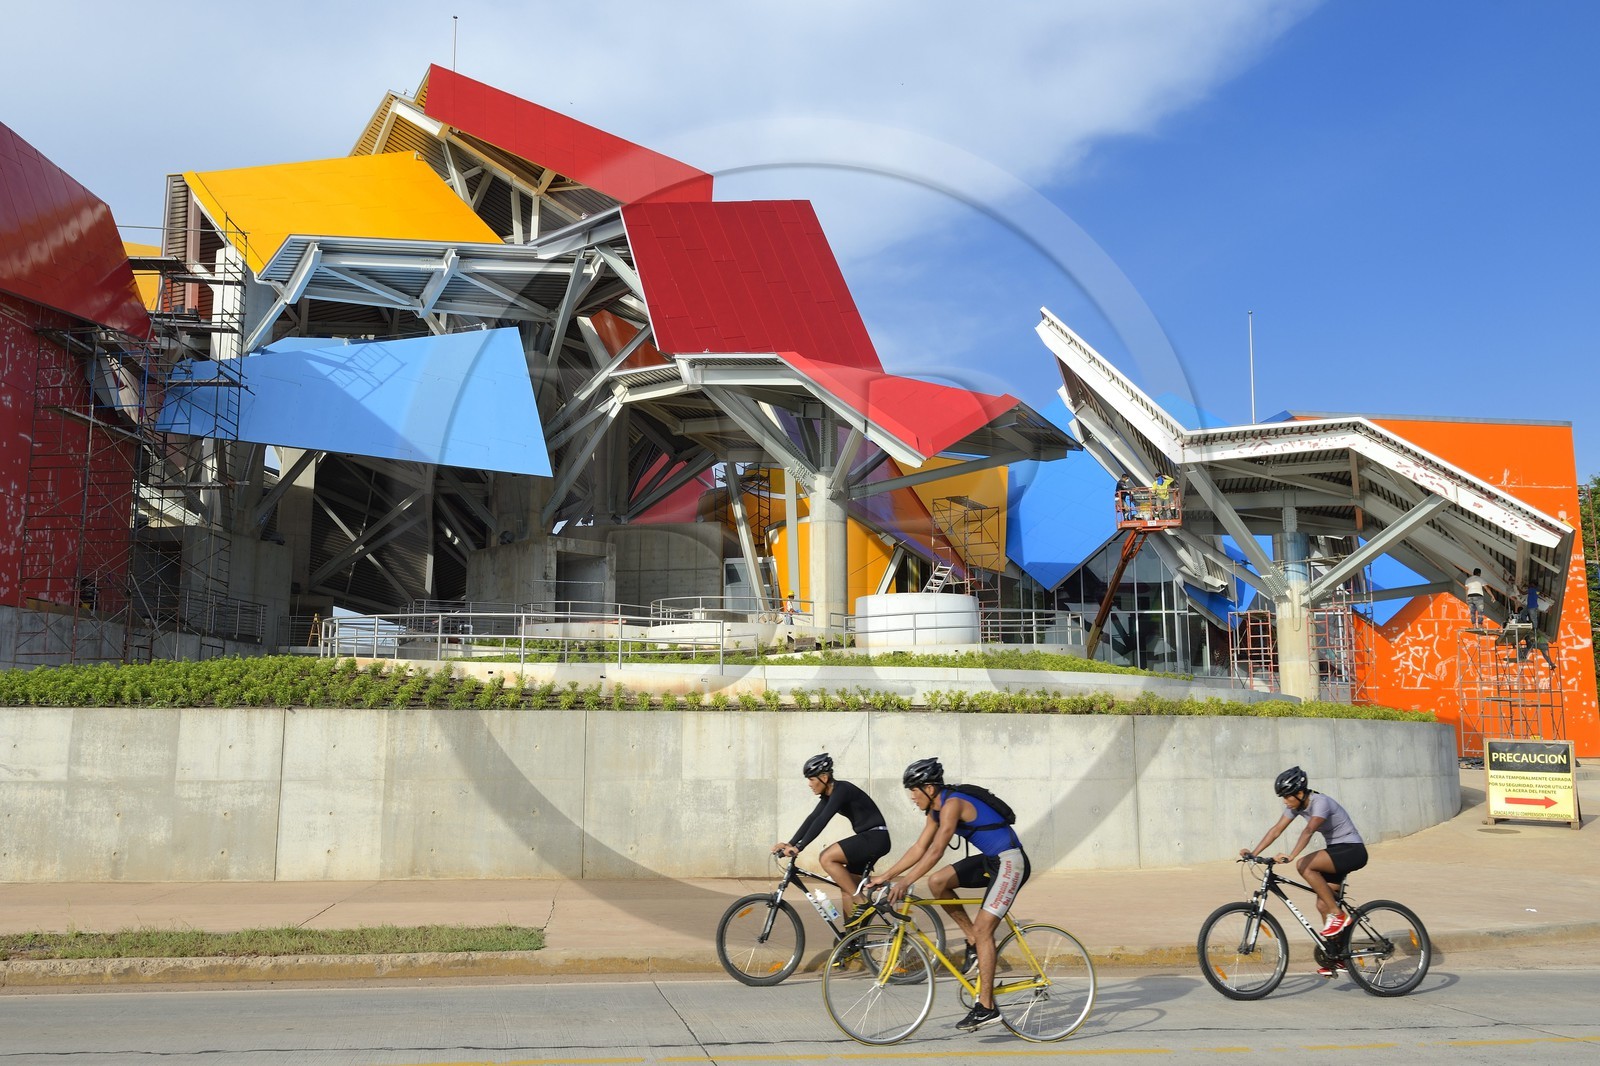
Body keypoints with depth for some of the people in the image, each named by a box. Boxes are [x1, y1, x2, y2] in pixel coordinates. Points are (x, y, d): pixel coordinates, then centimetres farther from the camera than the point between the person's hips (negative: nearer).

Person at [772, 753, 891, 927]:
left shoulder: (841, 789, -18)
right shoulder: (829, 794, 10)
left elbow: (822, 820, -27)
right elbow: (812, 819, 6)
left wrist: (799, 847, -31)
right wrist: (790, 844, -5)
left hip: (875, 838, -10)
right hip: (868, 839, 10)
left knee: (826, 858, -21)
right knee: (847, 888, 8)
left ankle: (862, 903, -14)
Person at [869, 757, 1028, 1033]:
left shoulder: (952, 804, -21)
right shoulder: (936, 809, 8)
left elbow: (936, 851, -29)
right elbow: (919, 849, 11)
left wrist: (905, 882, -32)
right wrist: (886, 876, 7)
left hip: (1010, 861, -9)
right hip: (990, 859, 9)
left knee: (983, 928, -13)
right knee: (937, 882, -2)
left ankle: (986, 1008, -10)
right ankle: (973, 942, 8)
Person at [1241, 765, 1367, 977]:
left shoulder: (1321, 802, -24)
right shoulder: (1297, 805, 1)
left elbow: (1309, 830, -40)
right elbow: (1276, 830, -2)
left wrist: (1291, 856, -52)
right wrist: (1253, 853, -11)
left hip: (1352, 851, -9)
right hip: (1337, 852, 9)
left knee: (1304, 865, -28)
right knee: (1322, 905, 3)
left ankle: (1338, 914, -17)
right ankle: (1335, 959, 14)